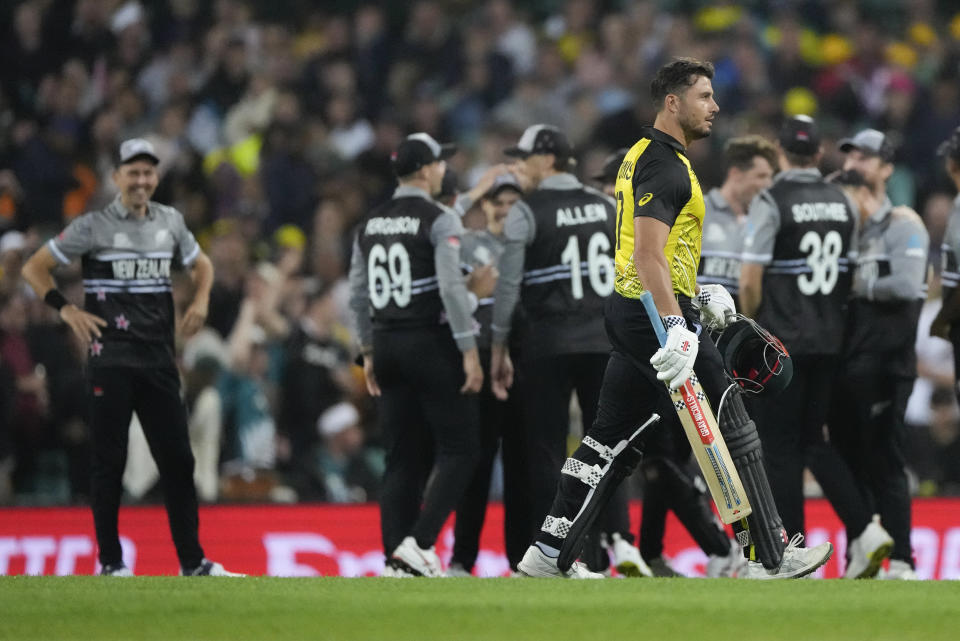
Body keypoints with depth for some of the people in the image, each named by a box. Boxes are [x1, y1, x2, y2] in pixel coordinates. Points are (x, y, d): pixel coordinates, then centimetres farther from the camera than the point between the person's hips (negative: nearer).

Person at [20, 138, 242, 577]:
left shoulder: (170, 222, 10)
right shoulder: (93, 226, -3)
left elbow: (202, 265, 26)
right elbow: (34, 268, 0)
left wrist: (200, 300, 6)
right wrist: (66, 310, -11)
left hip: (158, 359, 4)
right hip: (111, 357, -4)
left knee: (177, 458, 2)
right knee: (110, 460, -1)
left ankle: (192, 561, 6)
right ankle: (110, 562, 6)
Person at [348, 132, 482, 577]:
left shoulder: (370, 224, 11)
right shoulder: (440, 220, -10)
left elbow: (358, 295, 13)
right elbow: (452, 289, -18)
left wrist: (369, 352, 20)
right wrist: (469, 351, -15)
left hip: (387, 345, 7)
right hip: (431, 344, -7)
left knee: (402, 457, 10)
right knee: (458, 449, -1)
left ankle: (396, 559, 6)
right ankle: (419, 541, -15)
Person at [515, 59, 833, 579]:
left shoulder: (644, 155, 16)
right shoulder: (666, 165, -17)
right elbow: (647, 253, -27)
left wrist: (696, 293, 24)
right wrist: (676, 328, -34)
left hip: (629, 312, 10)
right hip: (657, 313, -10)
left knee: (609, 433, 13)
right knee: (733, 434, -3)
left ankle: (548, 553, 12)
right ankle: (772, 557, 0)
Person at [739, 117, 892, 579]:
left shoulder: (771, 203, -12)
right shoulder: (843, 204, 7)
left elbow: (750, 280, -14)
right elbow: (849, 273, 12)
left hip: (781, 342, -6)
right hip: (829, 341, 6)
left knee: (781, 449, 1)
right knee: (814, 441, 16)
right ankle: (864, 530, 0)